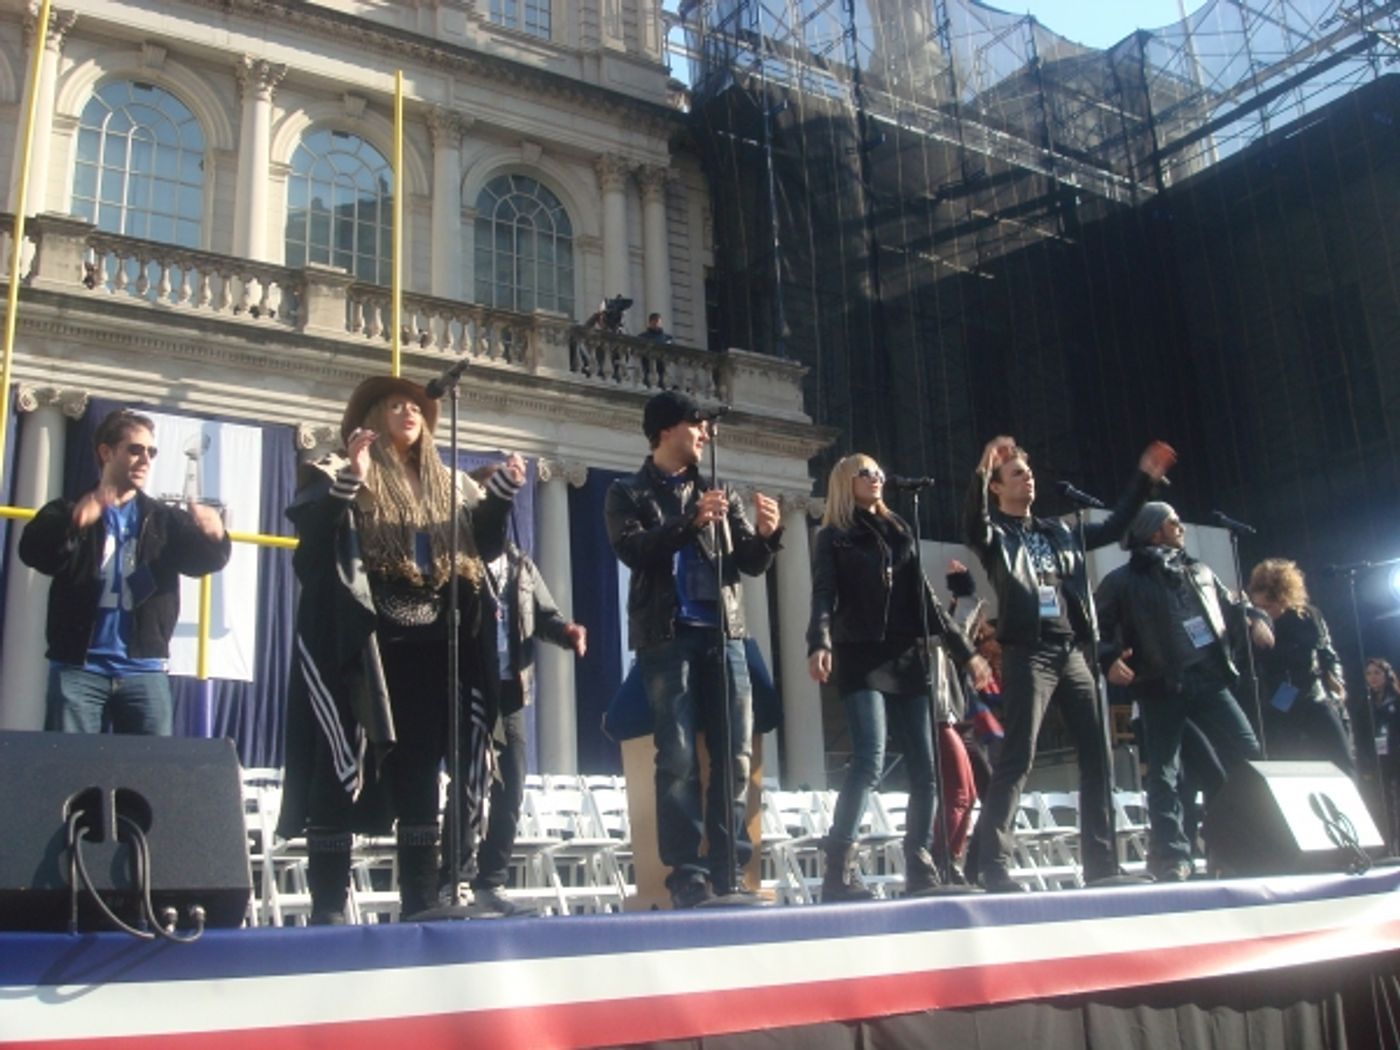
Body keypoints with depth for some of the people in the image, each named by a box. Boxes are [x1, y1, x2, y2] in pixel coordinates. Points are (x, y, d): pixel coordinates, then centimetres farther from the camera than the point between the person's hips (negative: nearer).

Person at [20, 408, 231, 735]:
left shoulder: (165, 520, 15)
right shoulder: (68, 512, 8)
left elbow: (205, 559, -1)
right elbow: (34, 552, -12)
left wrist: (214, 537, -26)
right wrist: (77, 521, -34)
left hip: (144, 670, 2)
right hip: (78, 668, -2)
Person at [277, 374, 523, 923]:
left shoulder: (448, 486, 18)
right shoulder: (338, 473, 3)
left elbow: (484, 545, 16)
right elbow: (309, 532, -13)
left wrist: (503, 492, 3)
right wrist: (348, 479, -24)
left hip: (428, 650, 5)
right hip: (358, 648, -5)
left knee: (419, 773, 8)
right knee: (342, 769, -6)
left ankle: (419, 903, 15)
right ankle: (328, 906, 0)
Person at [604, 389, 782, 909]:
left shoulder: (720, 492, 19)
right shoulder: (629, 492, 8)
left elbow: (751, 563, 11)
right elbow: (632, 550, -10)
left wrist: (766, 534, -10)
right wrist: (691, 521, -21)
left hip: (724, 632, 4)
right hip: (666, 635, -4)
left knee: (735, 757, 0)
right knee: (678, 758, -7)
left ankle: (729, 871, 6)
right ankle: (687, 874, -4)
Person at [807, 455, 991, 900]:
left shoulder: (899, 532, 21)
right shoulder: (833, 538, 5)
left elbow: (925, 600, 22)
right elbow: (824, 596, -9)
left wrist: (965, 651, 18)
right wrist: (819, 644, -28)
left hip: (907, 660, 5)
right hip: (862, 660, -5)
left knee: (926, 768, 0)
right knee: (869, 761, -20)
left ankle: (920, 868, 10)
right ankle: (840, 870, -19)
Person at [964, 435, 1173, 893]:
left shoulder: (1060, 532, 21)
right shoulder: (996, 534, 3)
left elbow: (1114, 526, 31)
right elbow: (974, 525, -21)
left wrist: (1145, 477, 28)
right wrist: (980, 475, -36)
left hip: (1072, 654, 7)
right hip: (1027, 655, -7)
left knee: (1096, 756, 7)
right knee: (1017, 758, -14)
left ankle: (1101, 860, 16)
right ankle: (992, 863, -13)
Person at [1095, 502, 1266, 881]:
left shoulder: (1199, 572, 19)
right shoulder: (1123, 581, 4)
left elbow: (1230, 607, 26)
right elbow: (1097, 627, 0)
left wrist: (1253, 620, 5)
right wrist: (1109, 659, -18)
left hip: (1208, 679, 5)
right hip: (1160, 686, -4)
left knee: (1247, 754, 2)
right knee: (1165, 772, -3)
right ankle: (1171, 858, 0)